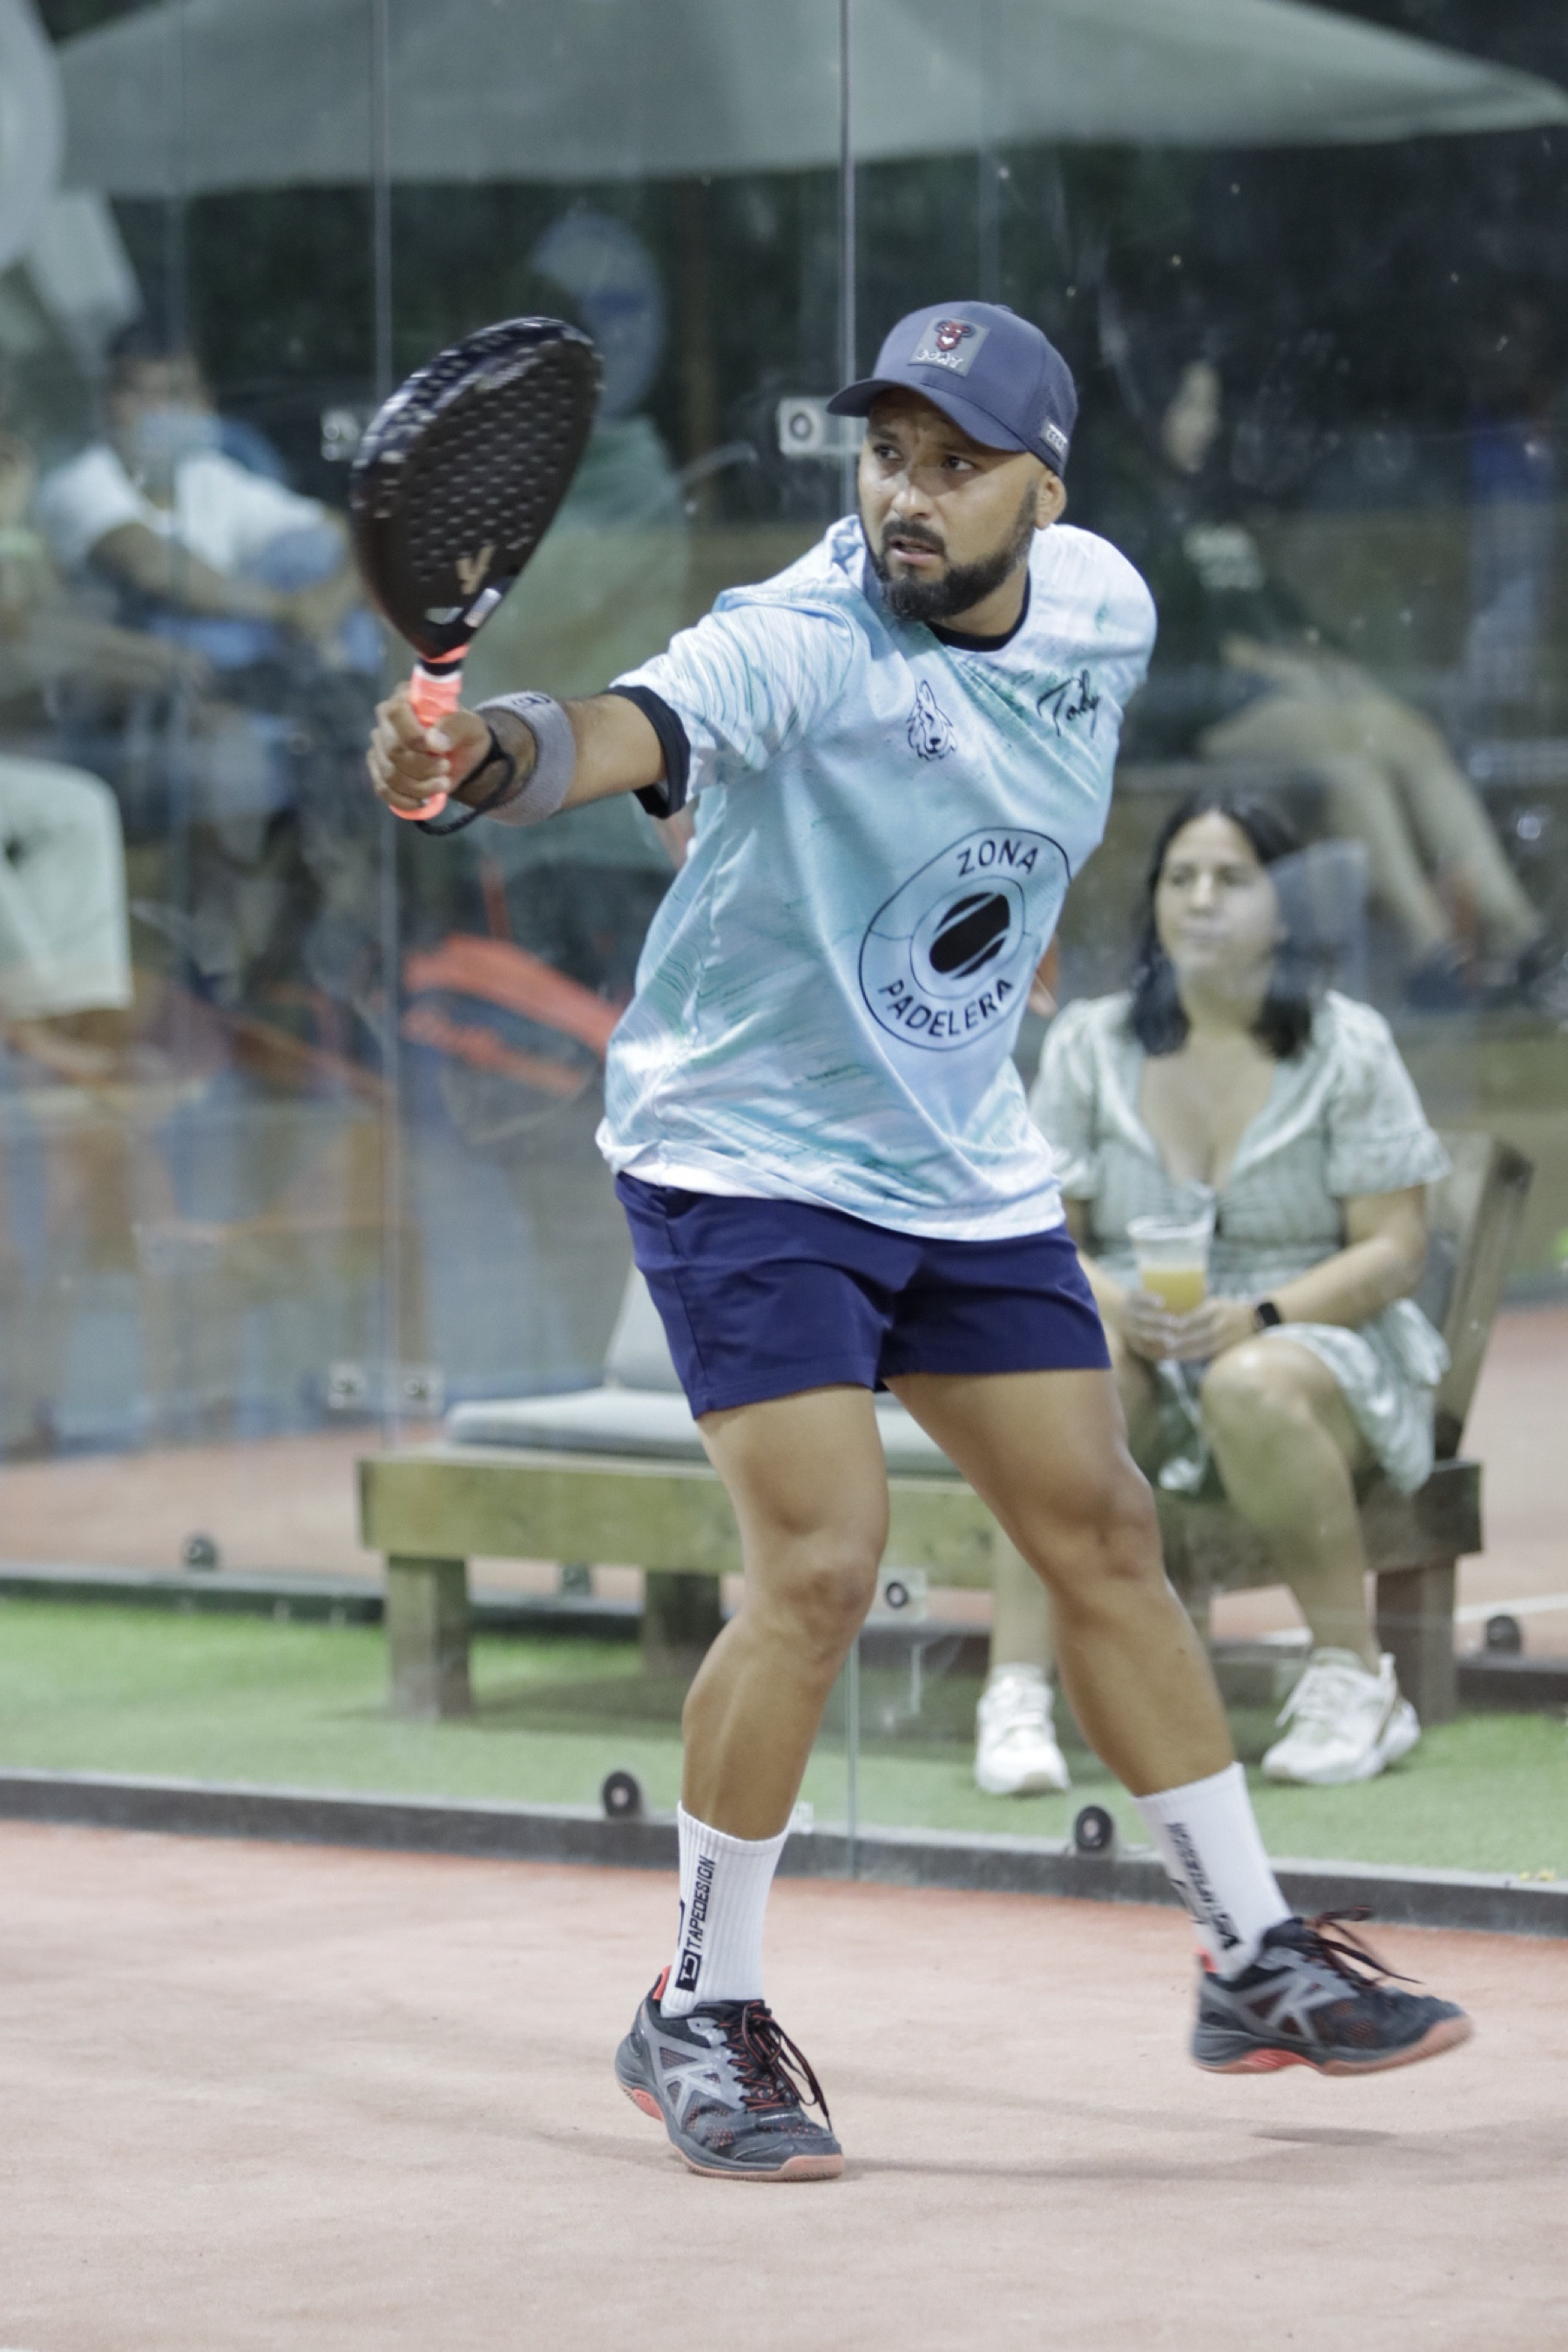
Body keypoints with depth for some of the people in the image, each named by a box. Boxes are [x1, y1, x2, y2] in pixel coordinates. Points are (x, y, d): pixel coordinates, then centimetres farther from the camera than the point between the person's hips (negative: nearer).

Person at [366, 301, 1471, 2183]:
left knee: (1104, 1540, 11)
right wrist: (487, 756, -63)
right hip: (749, 1157, -6)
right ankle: (699, 2014, 0)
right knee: (818, 1566, -17)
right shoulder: (800, 642, -24)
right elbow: (627, 732, -45)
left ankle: (1254, 1962, 25)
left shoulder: (1101, 610, -4)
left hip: (965, 1165, 6)